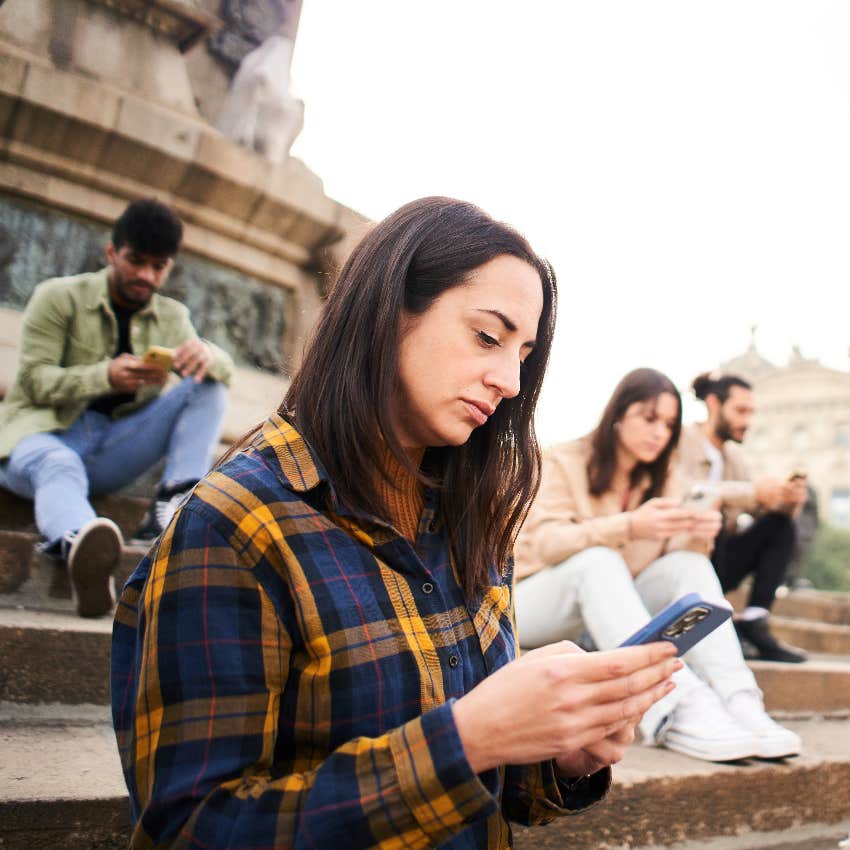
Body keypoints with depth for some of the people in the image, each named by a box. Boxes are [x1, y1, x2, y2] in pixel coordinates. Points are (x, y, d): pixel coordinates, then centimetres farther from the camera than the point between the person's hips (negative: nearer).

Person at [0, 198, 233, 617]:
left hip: (111, 449, 5)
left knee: (208, 387, -11)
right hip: (44, 432, -4)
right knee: (57, 465, -41)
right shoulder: (58, 297, 1)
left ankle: (171, 505, -31)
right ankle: (79, 547, -75)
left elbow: (225, 368, 1)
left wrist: (205, 354, -26)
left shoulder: (172, 317, 14)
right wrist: (106, 376, -28)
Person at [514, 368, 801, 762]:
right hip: (535, 603, -5)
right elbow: (546, 542, -22)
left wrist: (697, 536, -25)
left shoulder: (660, 479, 10)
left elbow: (677, 552, -1)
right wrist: (630, 526, -36)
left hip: (611, 607, 5)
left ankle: (737, 702, -35)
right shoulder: (566, 461, -8)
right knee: (598, 560, -35)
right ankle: (678, 713, -49)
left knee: (689, 564, -18)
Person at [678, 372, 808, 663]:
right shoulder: (681, 442, -9)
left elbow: (766, 509, 10)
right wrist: (752, 492, -31)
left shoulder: (732, 454, 13)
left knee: (781, 525, -4)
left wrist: (787, 500, -13)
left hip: (713, 563, 8)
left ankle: (753, 623, -15)